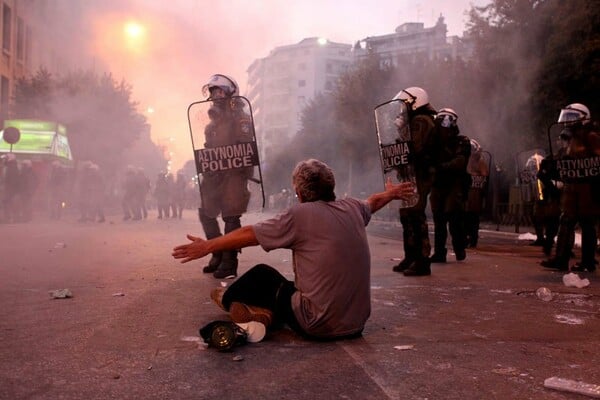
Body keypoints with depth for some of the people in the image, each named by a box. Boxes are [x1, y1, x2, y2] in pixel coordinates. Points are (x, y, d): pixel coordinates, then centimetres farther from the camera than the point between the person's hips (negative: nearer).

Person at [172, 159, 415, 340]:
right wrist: (392, 193, 50)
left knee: (261, 274, 19)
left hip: (320, 325, -6)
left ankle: (228, 299, 43)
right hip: (356, 322, 6)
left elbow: (248, 235, -6)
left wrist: (207, 246, 7)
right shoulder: (352, 208, 4)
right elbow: (373, 202, 27)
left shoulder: (300, 215, -14)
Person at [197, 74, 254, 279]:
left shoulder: (240, 118, -6)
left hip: (234, 174, -9)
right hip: (215, 175, 9)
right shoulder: (214, 121, 19)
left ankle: (229, 263, -3)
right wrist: (207, 173, 13)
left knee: (231, 217, -8)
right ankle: (218, 255, 22)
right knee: (206, 213, 10)